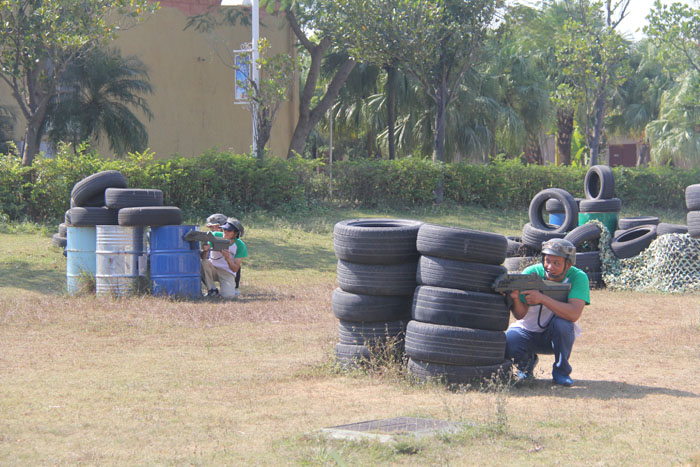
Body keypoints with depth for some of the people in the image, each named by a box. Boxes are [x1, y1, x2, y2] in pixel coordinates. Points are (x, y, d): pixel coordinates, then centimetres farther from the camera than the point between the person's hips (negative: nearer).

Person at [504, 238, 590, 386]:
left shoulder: (578, 277, -19)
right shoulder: (531, 273, -16)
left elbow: (574, 314, -35)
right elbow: (520, 315, -21)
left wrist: (542, 298, -42)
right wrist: (515, 298, -43)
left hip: (557, 335, -1)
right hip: (527, 331, 1)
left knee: (562, 322, -34)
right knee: (507, 342, -30)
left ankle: (561, 371, -9)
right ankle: (526, 362, 8)